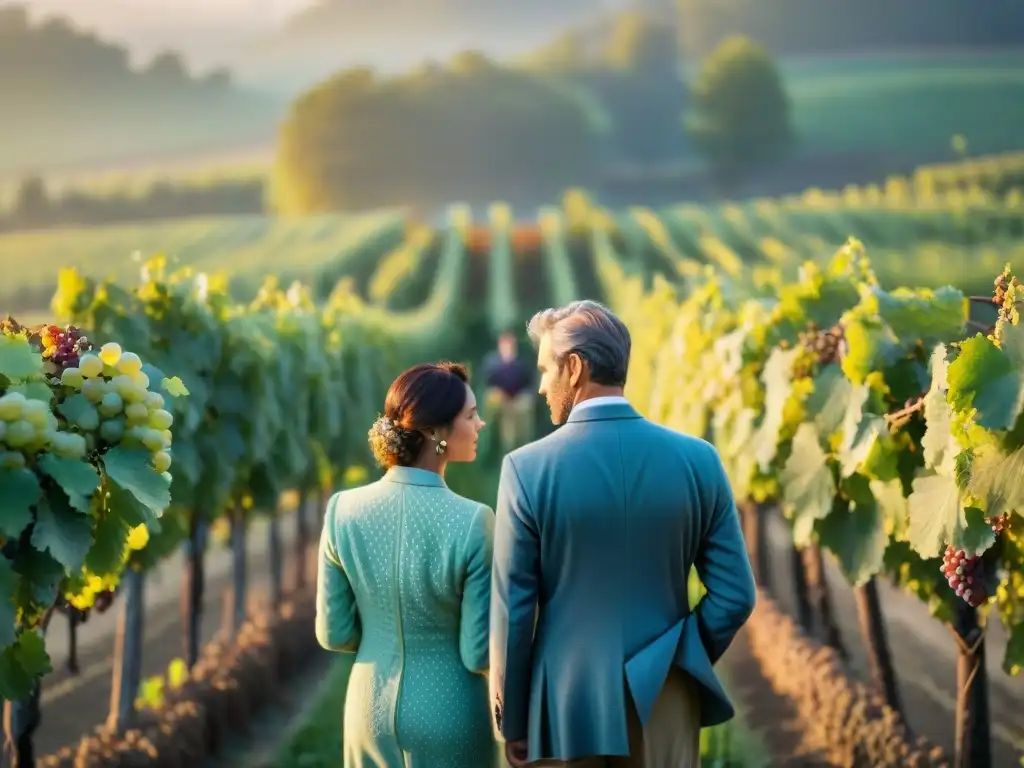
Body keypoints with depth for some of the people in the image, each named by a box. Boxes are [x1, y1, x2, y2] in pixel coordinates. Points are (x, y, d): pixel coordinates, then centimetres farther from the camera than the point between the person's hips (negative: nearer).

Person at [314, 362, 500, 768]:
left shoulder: (344, 509, -10)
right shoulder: (473, 522, -21)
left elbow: (334, 633, -2)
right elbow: (479, 653, -16)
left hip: (372, 708, 4)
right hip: (450, 715, -3)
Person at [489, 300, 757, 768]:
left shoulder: (527, 468, -10)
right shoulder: (697, 460, -3)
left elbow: (512, 612, -8)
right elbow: (734, 596, -1)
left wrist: (512, 725, 2)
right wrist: (679, 666, 13)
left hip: (565, 704, -2)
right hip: (663, 705, 2)